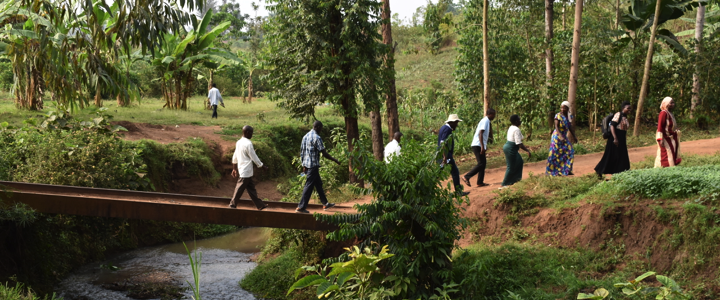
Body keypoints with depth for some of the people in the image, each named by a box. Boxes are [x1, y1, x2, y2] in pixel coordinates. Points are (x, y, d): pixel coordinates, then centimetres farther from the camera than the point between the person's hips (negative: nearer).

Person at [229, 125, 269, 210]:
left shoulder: (239, 142, 9)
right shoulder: (248, 144, -18)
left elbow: (235, 157, 15)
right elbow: (254, 157, -15)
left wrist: (234, 169, 22)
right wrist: (262, 166, -5)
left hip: (241, 170, 9)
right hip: (246, 171, -9)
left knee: (251, 187, 11)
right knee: (240, 189, 1)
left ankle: (259, 205, 15)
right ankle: (233, 204, 9)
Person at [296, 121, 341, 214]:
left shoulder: (305, 136, 11)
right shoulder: (317, 138, -15)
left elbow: (301, 152, 15)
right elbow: (324, 153, -15)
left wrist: (304, 165, 21)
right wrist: (335, 160, -4)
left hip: (306, 164, 9)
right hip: (313, 165, -9)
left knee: (318, 184, 18)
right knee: (309, 186, -6)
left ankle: (325, 204, 28)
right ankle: (301, 207, -6)